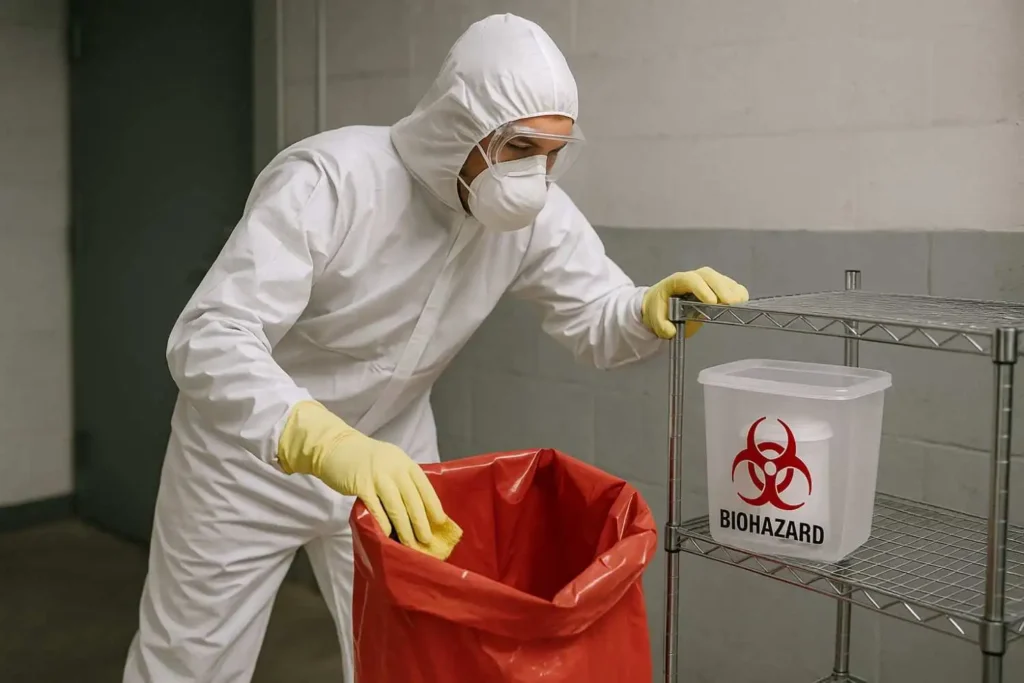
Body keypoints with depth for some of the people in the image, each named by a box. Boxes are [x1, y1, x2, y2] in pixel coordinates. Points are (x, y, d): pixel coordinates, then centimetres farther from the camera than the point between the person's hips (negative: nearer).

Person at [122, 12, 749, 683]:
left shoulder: (537, 211, -14)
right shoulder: (329, 179, -30)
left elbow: (599, 321, -5)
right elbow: (210, 339, -38)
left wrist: (656, 308, -30)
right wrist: (327, 443, -56)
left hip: (386, 455, 4)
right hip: (247, 453, -4)